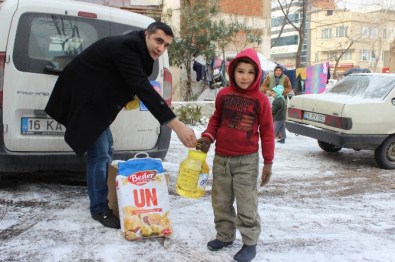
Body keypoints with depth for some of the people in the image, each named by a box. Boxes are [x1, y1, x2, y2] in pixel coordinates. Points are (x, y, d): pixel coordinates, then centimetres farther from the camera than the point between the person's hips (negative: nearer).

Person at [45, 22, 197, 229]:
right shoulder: (125, 48, -29)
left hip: (96, 100, 10)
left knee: (106, 148, 16)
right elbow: (143, 89, -39)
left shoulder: (136, 50, 2)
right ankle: (99, 208, 4)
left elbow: (139, 85, 13)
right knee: (99, 153, -10)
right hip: (83, 99, -10)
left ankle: (106, 199, 29)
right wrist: (176, 126, -44)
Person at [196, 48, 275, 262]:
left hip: (247, 161, -4)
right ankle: (224, 236, 32)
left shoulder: (261, 100, -7)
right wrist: (207, 137, -3)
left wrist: (268, 162, -2)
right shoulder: (223, 94, 2)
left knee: (246, 205, 2)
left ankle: (250, 242, 18)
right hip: (221, 158, 4)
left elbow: (267, 132, -3)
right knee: (221, 202, 15)